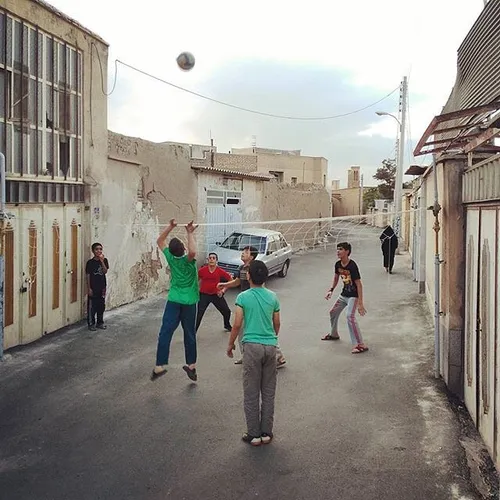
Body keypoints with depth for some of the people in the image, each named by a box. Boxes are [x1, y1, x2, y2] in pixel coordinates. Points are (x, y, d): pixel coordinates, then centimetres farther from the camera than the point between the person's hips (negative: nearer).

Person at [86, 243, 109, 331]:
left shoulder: (104, 260, 2)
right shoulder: (90, 262, -8)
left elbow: (105, 271, -12)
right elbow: (88, 276, -6)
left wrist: (102, 261, -20)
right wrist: (89, 288, -9)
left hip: (102, 287, 4)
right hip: (93, 288, -4)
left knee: (101, 306, 11)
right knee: (92, 306, 2)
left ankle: (100, 322, 24)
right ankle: (91, 324, 13)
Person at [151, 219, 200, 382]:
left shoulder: (171, 257, -4)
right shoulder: (187, 259, -13)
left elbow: (160, 241, 10)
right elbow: (192, 251, -39)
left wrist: (170, 226, 2)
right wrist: (190, 233, -27)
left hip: (173, 301, 1)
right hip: (189, 302, -1)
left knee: (165, 333, -3)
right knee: (190, 334, 11)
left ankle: (160, 366, -10)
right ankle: (191, 365, 19)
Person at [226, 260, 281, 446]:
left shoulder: (243, 297, -7)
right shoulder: (273, 297, 4)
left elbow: (237, 325, -7)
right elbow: (277, 325, 11)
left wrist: (230, 344, 7)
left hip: (252, 346, -3)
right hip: (270, 347, 4)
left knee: (251, 394, 5)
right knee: (268, 393, 11)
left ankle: (254, 434, 10)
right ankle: (266, 432, 18)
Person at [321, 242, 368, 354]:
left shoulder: (352, 266, -26)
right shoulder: (338, 264, -4)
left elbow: (359, 284, -26)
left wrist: (360, 303, -30)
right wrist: (331, 290, 5)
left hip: (353, 296, -9)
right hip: (344, 294, 9)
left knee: (350, 316, -25)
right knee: (333, 312, 20)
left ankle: (360, 345, -23)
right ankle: (334, 334, 46)